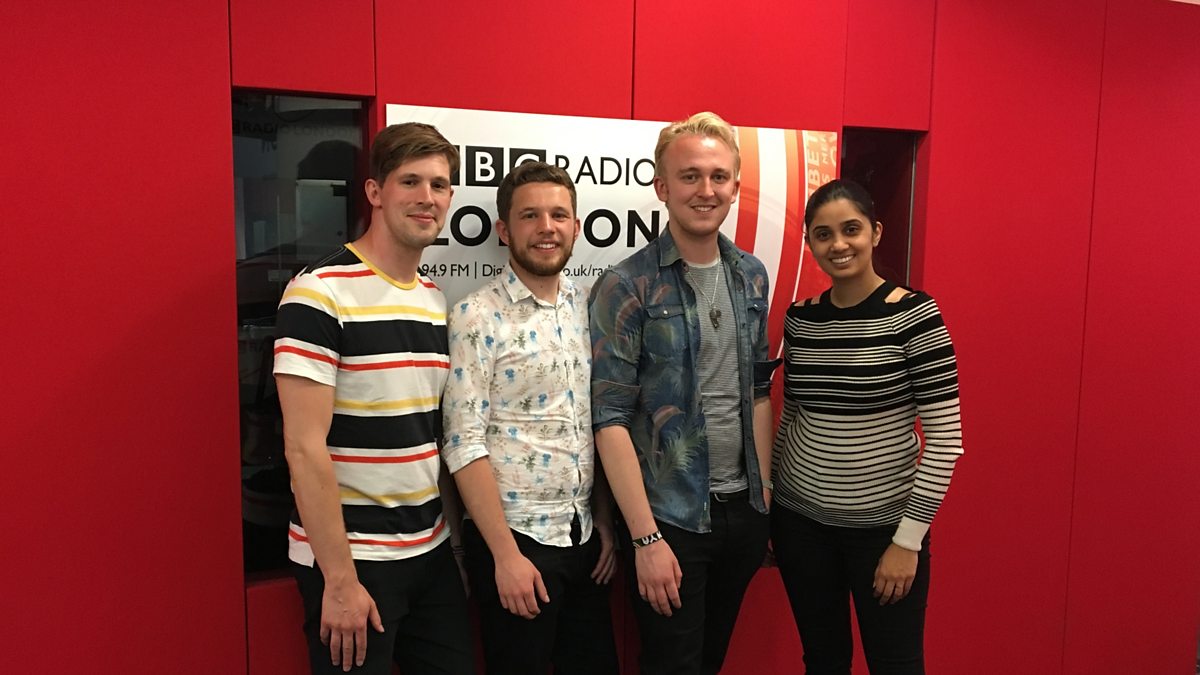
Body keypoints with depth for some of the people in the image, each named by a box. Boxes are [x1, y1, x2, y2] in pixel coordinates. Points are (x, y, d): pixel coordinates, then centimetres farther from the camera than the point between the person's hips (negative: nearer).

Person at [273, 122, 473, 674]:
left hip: (432, 549, 7)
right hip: (350, 558, -6)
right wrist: (339, 578, -17)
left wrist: (454, 537, 8)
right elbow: (304, 448, -17)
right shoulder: (319, 293, -14)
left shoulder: (438, 300, 7)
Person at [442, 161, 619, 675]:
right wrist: (506, 554, -16)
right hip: (514, 537, -5)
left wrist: (605, 520, 7)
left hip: (584, 536, 6)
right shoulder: (478, 317, -12)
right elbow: (464, 444, -15)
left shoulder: (586, 308, 6)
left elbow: (597, 425, 10)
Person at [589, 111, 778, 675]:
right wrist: (645, 537, -17)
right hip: (669, 517, -5)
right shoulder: (626, 287, -13)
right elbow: (610, 418, -15)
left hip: (743, 509, 6)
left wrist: (765, 492, 10)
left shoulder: (752, 277, 5)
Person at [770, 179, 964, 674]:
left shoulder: (913, 313, -11)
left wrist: (909, 538, -13)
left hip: (883, 524, -3)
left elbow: (945, 437, -12)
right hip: (800, 521, 4)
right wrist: (768, 503, 11)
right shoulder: (800, 317, 1)